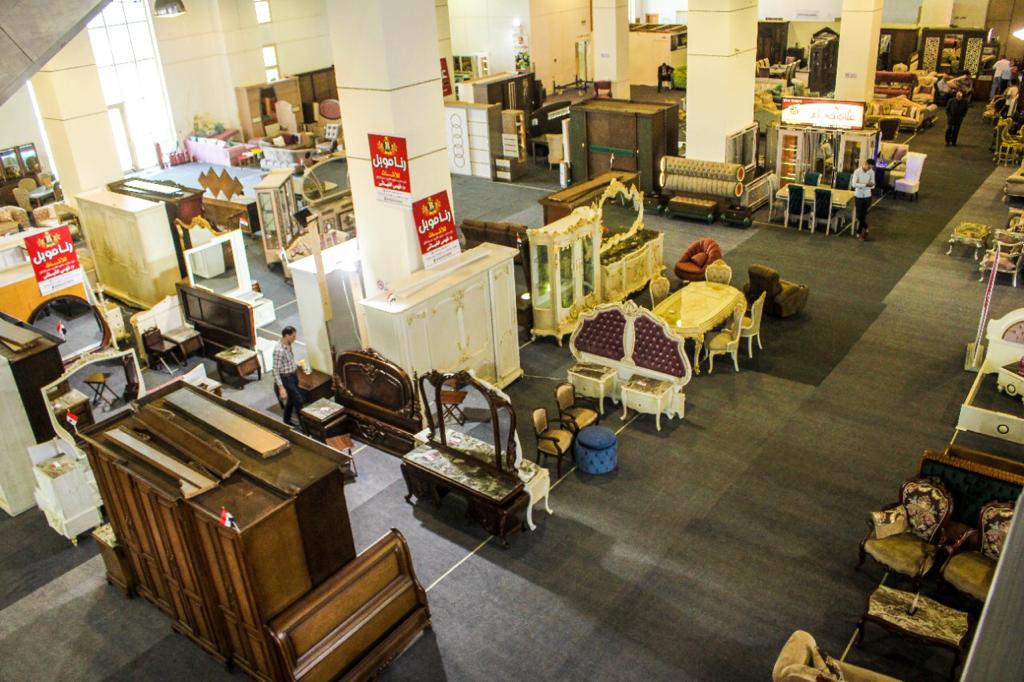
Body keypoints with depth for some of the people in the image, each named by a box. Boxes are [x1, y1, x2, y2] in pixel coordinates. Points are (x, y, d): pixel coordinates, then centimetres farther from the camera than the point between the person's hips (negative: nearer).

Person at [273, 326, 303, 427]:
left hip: (293, 376, 9)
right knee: (298, 400, -4)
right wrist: (281, 387, -27)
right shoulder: (279, 350, -28)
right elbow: (276, 370, -26)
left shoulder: (288, 344, -1)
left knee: (291, 399, 20)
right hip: (286, 378, -9)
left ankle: (287, 422, 37)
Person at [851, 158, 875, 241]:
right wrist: (865, 184, -28)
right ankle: (865, 230, 22)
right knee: (860, 215, 2)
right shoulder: (857, 171, -12)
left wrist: (871, 185, -23)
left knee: (863, 215, 7)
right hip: (858, 196, -2)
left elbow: (873, 185, -1)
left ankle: (859, 233, 19)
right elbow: (854, 184, -20)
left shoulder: (871, 172, -3)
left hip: (867, 196, 2)